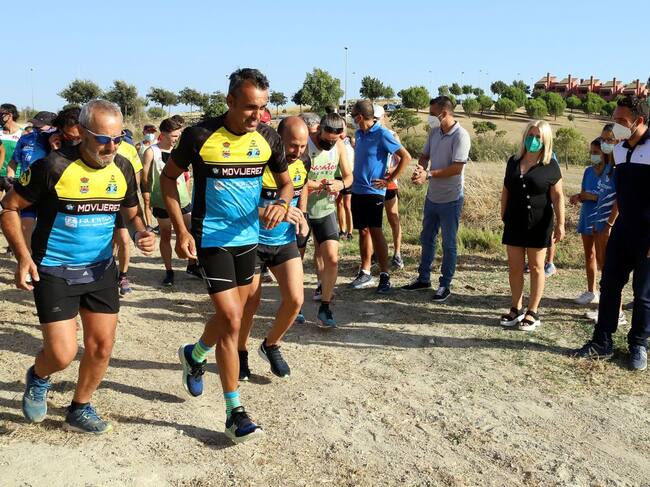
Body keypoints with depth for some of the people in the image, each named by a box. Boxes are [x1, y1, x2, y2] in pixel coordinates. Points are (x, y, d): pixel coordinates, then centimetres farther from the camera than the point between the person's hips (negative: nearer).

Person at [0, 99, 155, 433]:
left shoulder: (123, 169, -3)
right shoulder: (54, 166, -18)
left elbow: (131, 213, 12)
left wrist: (141, 234, -11)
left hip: (101, 269, 5)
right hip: (54, 271, -4)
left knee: (101, 346, 7)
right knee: (62, 354, -8)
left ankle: (79, 410, 31)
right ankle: (38, 378, 30)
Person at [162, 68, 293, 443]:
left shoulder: (269, 139, -4)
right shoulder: (201, 136, -15)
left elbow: (286, 182, 9)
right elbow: (168, 177, -4)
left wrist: (282, 204, -15)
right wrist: (181, 231, -12)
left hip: (248, 237, 5)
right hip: (211, 239, -5)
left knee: (232, 315, 19)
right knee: (232, 321, -11)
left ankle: (195, 356, 51)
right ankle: (235, 412, 1)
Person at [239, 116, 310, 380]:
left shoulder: (303, 162, -4)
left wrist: (301, 215, 0)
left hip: (286, 241, 4)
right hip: (253, 241, -4)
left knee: (295, 299, -4)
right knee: (251, 303, 5)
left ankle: (271, 345, 22)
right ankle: (241, 351, 31)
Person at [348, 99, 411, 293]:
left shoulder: (382, 134, -12)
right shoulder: (358, 134, 10)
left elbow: (406, 157, -13)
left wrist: (389, 180, -12)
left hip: (373, 191, -7)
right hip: (357, 190, 7)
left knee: (375, 231, -9)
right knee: (363, 231, 10)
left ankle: (385, 276, -3)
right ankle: (365, 273, 17)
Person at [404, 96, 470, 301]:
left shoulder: (460, 136, -18)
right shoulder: (434, 132, 4)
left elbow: (457, 168, -24)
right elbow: (425, 155, 12)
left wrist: (428, 174, -23)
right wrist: (420, 169, -11)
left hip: (451, 199, -7)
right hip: (432, 196, 8)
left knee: (448, 244, 6)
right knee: (427, 239, 18)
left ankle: (445, 285, 17)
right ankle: (423, 278, 33)